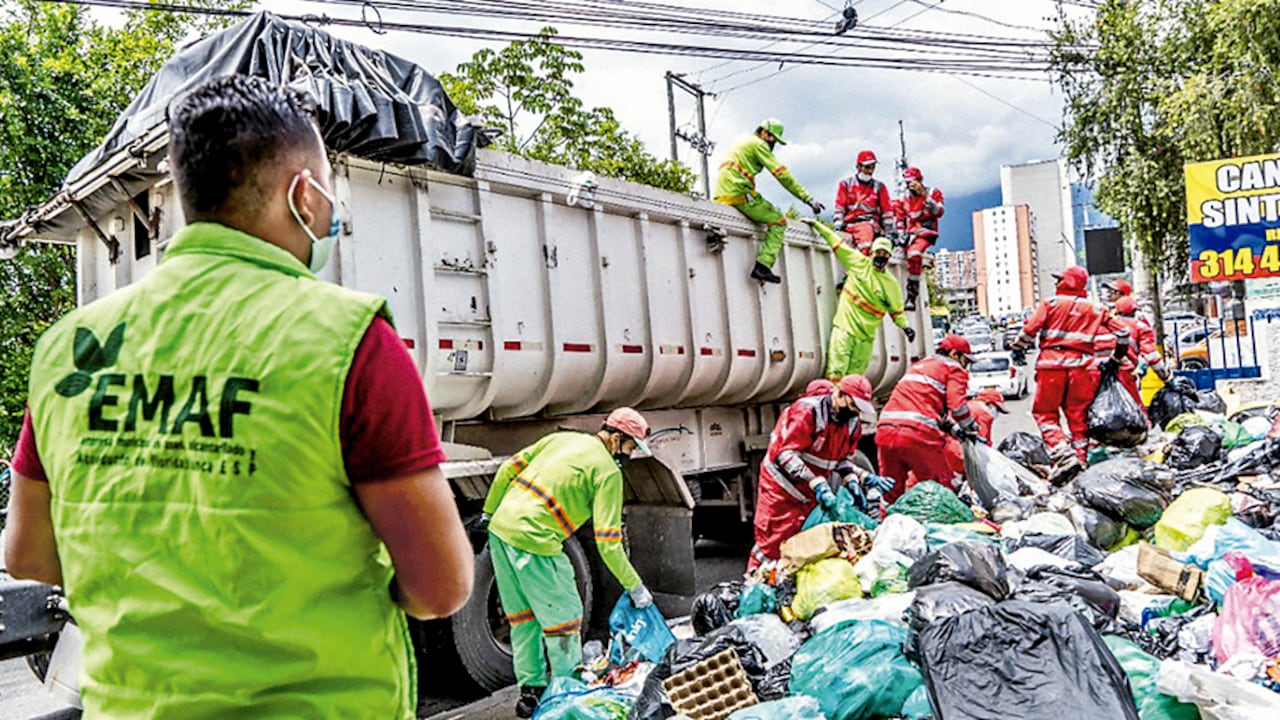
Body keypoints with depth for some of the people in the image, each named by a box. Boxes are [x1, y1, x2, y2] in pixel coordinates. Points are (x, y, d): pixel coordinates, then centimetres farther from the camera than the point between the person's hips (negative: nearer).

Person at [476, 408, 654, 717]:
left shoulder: (561, 438, 15)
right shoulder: (608, 471, -6)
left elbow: (508, 469, 16)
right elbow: (607, 541, -10)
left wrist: (488, 513, 25)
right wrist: (634, 586, -1)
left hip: (500, 528, 8)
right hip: (534, 542, -8)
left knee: (524, 617, 19)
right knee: (564, 620, 7)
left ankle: (530, 691, 30)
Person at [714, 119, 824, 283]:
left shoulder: (741, 141, 28)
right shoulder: (758, 144, -1)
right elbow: (781, 174, -7)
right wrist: (808, 198, -8)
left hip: (722, 197, 9)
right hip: (740, 194, -9)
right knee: (778, 221, -4)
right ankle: (763, 266, -18)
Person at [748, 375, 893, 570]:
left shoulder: (853, 423, 1)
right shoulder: (808, 412, -23)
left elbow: (843, 459, 8)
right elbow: (786, 453, -27)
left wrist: (864, 478, -11)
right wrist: (816, 483, -35)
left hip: (812, 494, 7)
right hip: (782, 486, -7)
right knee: (772, 543, -5)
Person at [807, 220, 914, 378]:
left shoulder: (892, 284, 7)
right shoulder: (859, 262, 5)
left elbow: (897, 310, 11)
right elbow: (836, 242, 10)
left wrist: (905, 326, -8)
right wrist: (815, 224, 14)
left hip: (866, 336, 2)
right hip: (844, 328, -2)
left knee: (854, 377, 1)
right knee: (836, 372, -14)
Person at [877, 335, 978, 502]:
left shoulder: (917, 366, 32)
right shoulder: (954, 369, 10)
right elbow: (957, 405, -4)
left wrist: (954, 428, 26)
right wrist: (972, 428, 12)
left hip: (885, 430, 7)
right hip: (919, 434, -6)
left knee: (892, 491, 14)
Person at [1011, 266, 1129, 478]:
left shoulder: (1051, 303, 3)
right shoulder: (1097, 309, 13)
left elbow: (1029, 330, -5)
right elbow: (1122, 332, 13)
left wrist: (1017, 347, 13)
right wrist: (1115, 359, 27)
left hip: (1052, 364, -3)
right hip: (1082, 366, 3)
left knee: (1045, 413, 3)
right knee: (1078, 416, 10)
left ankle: (1064, 455, -15)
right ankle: (1080, 459, 8)